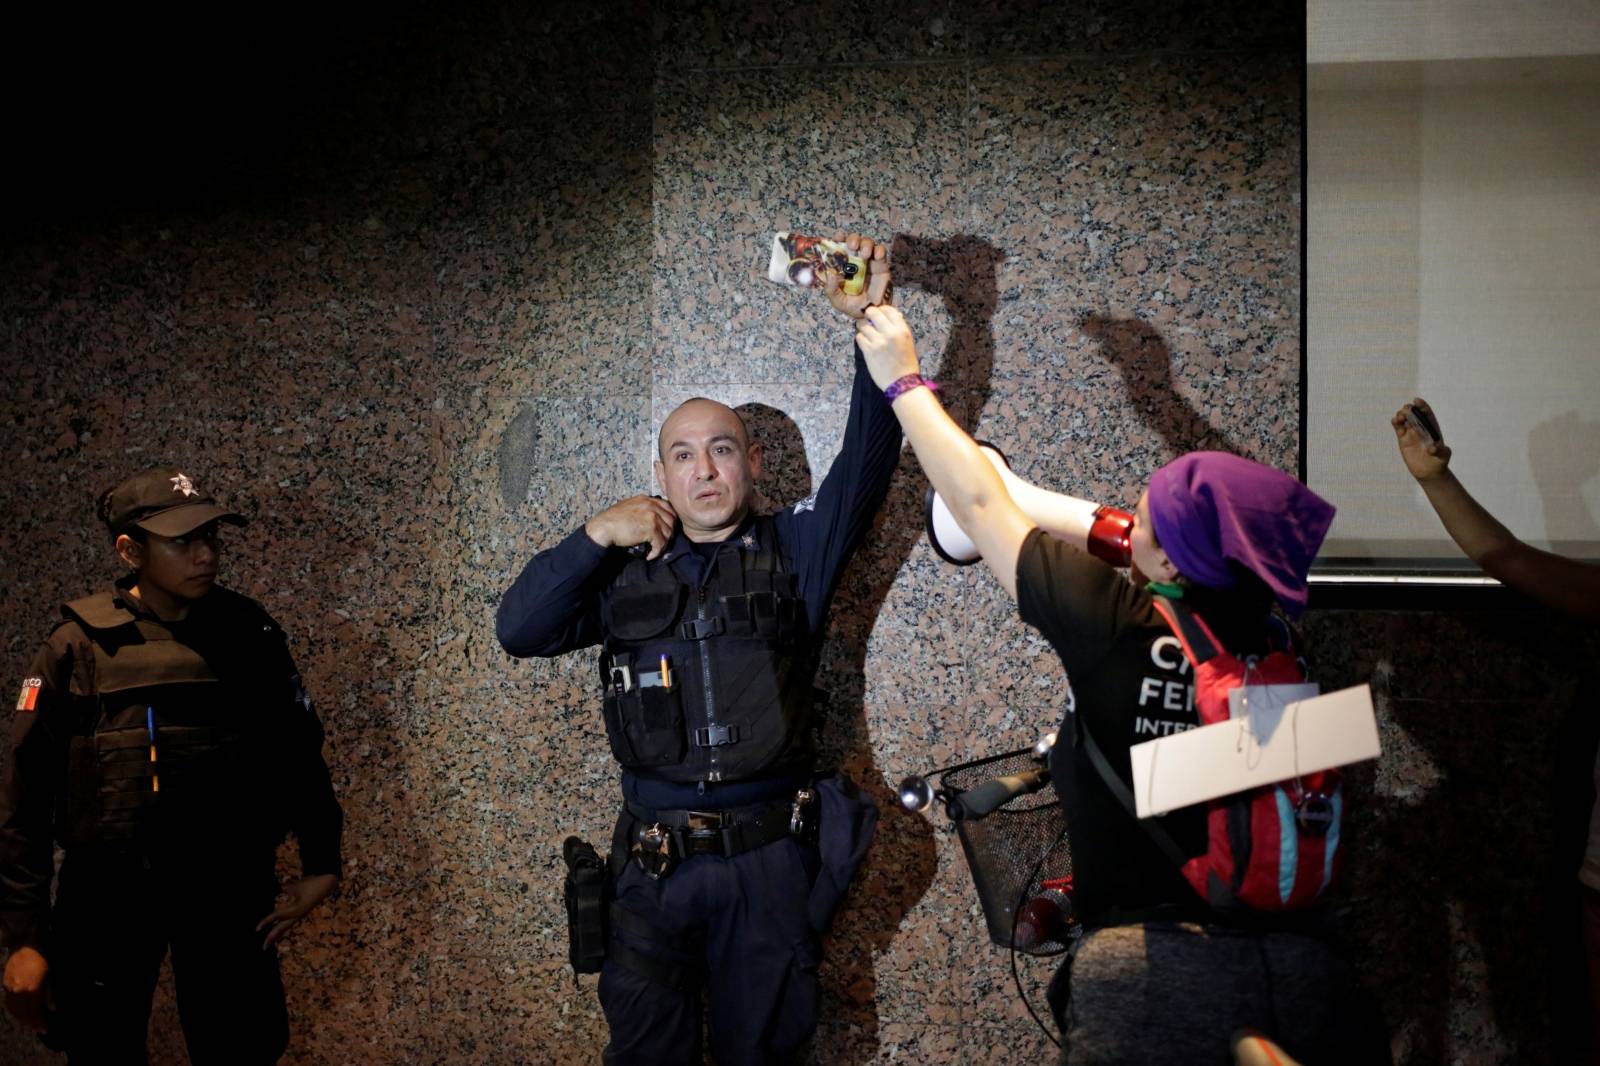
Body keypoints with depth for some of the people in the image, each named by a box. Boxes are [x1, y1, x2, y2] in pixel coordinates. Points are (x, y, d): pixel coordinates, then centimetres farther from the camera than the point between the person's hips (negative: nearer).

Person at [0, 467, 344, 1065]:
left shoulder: (250, 631, 1)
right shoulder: (80, 644, -5)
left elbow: (298, 750, 10)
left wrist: (321, 864, 4)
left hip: (229, 888, 1)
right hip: (106, 892, -1)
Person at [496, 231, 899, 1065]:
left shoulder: (792, 551, 4)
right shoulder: (625, 570, 8)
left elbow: (867, 462, -10)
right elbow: (518, 629, 0)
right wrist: (595, 535, -9)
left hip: (770, 864, -1)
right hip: (652, 865, 1)